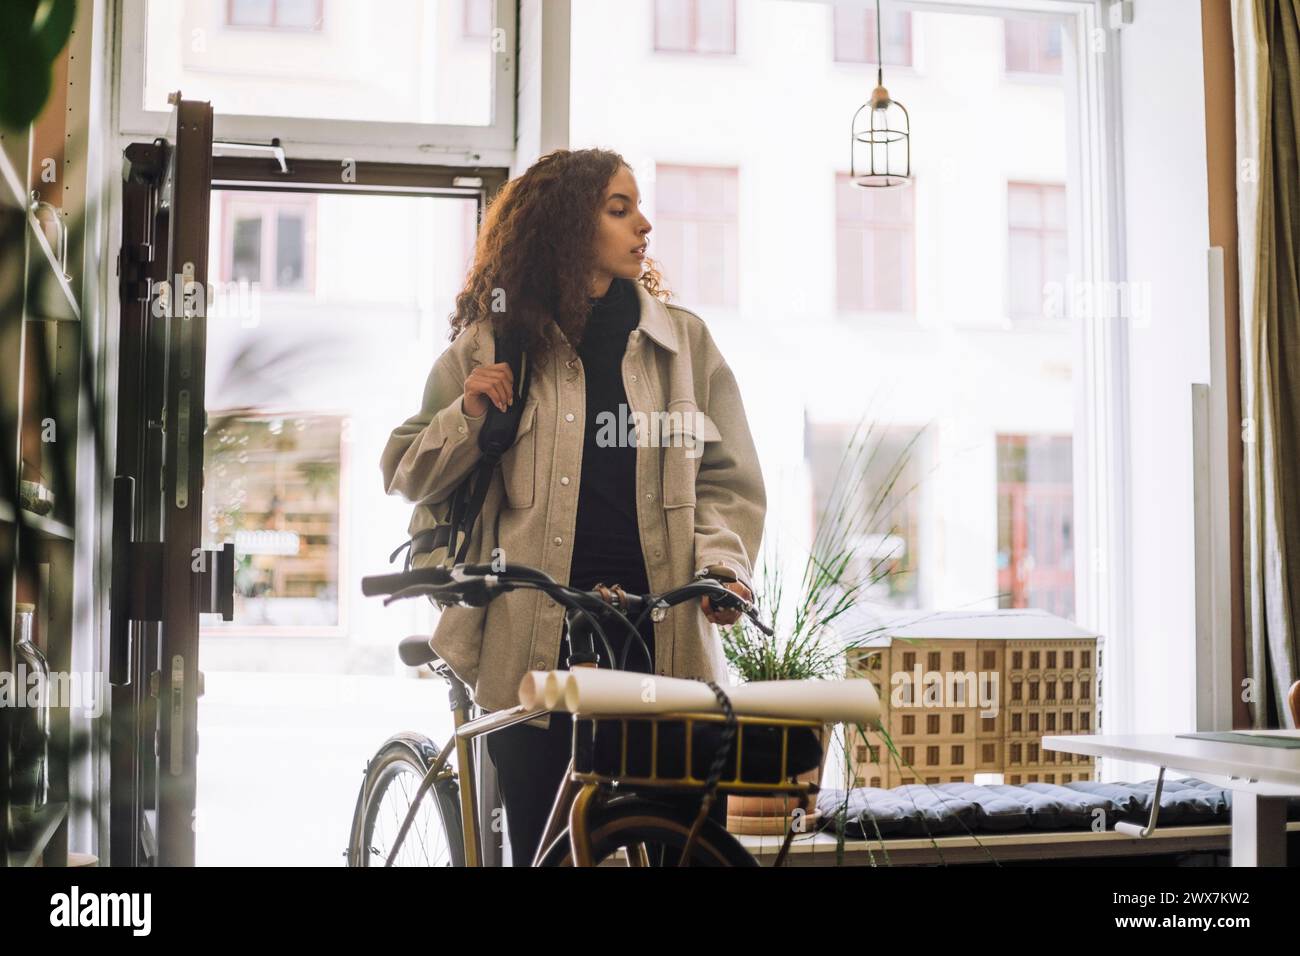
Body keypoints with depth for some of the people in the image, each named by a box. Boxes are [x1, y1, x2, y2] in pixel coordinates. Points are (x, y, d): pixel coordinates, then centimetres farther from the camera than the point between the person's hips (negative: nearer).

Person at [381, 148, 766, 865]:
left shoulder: (683, 339, 10)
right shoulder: (493, 345, 8)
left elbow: (726, 478, 9)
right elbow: (408, 476, 11)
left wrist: (723, 564, -9)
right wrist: (468, 417, -7)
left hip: (669, 639, 1)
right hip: (536, 642, -1)